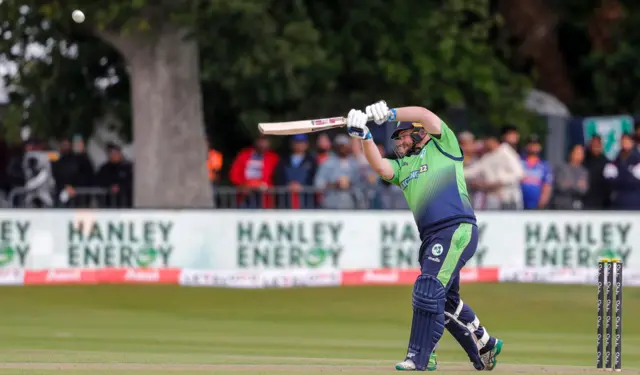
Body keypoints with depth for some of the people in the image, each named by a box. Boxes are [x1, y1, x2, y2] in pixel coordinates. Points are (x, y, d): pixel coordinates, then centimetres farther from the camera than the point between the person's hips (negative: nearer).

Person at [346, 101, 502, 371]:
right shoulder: (402, 166, 23)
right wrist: (365, 137, -11)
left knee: (429, 289, -17)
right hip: (431, 237, 8)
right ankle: (484, 346, 32)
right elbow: (379, 166, 3)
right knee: (445, 300, 15)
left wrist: (392, 113, -11)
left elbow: (428, 116, -7)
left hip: (457, 229, -8)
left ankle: (419, 358, -17)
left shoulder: (441, 146, 8)